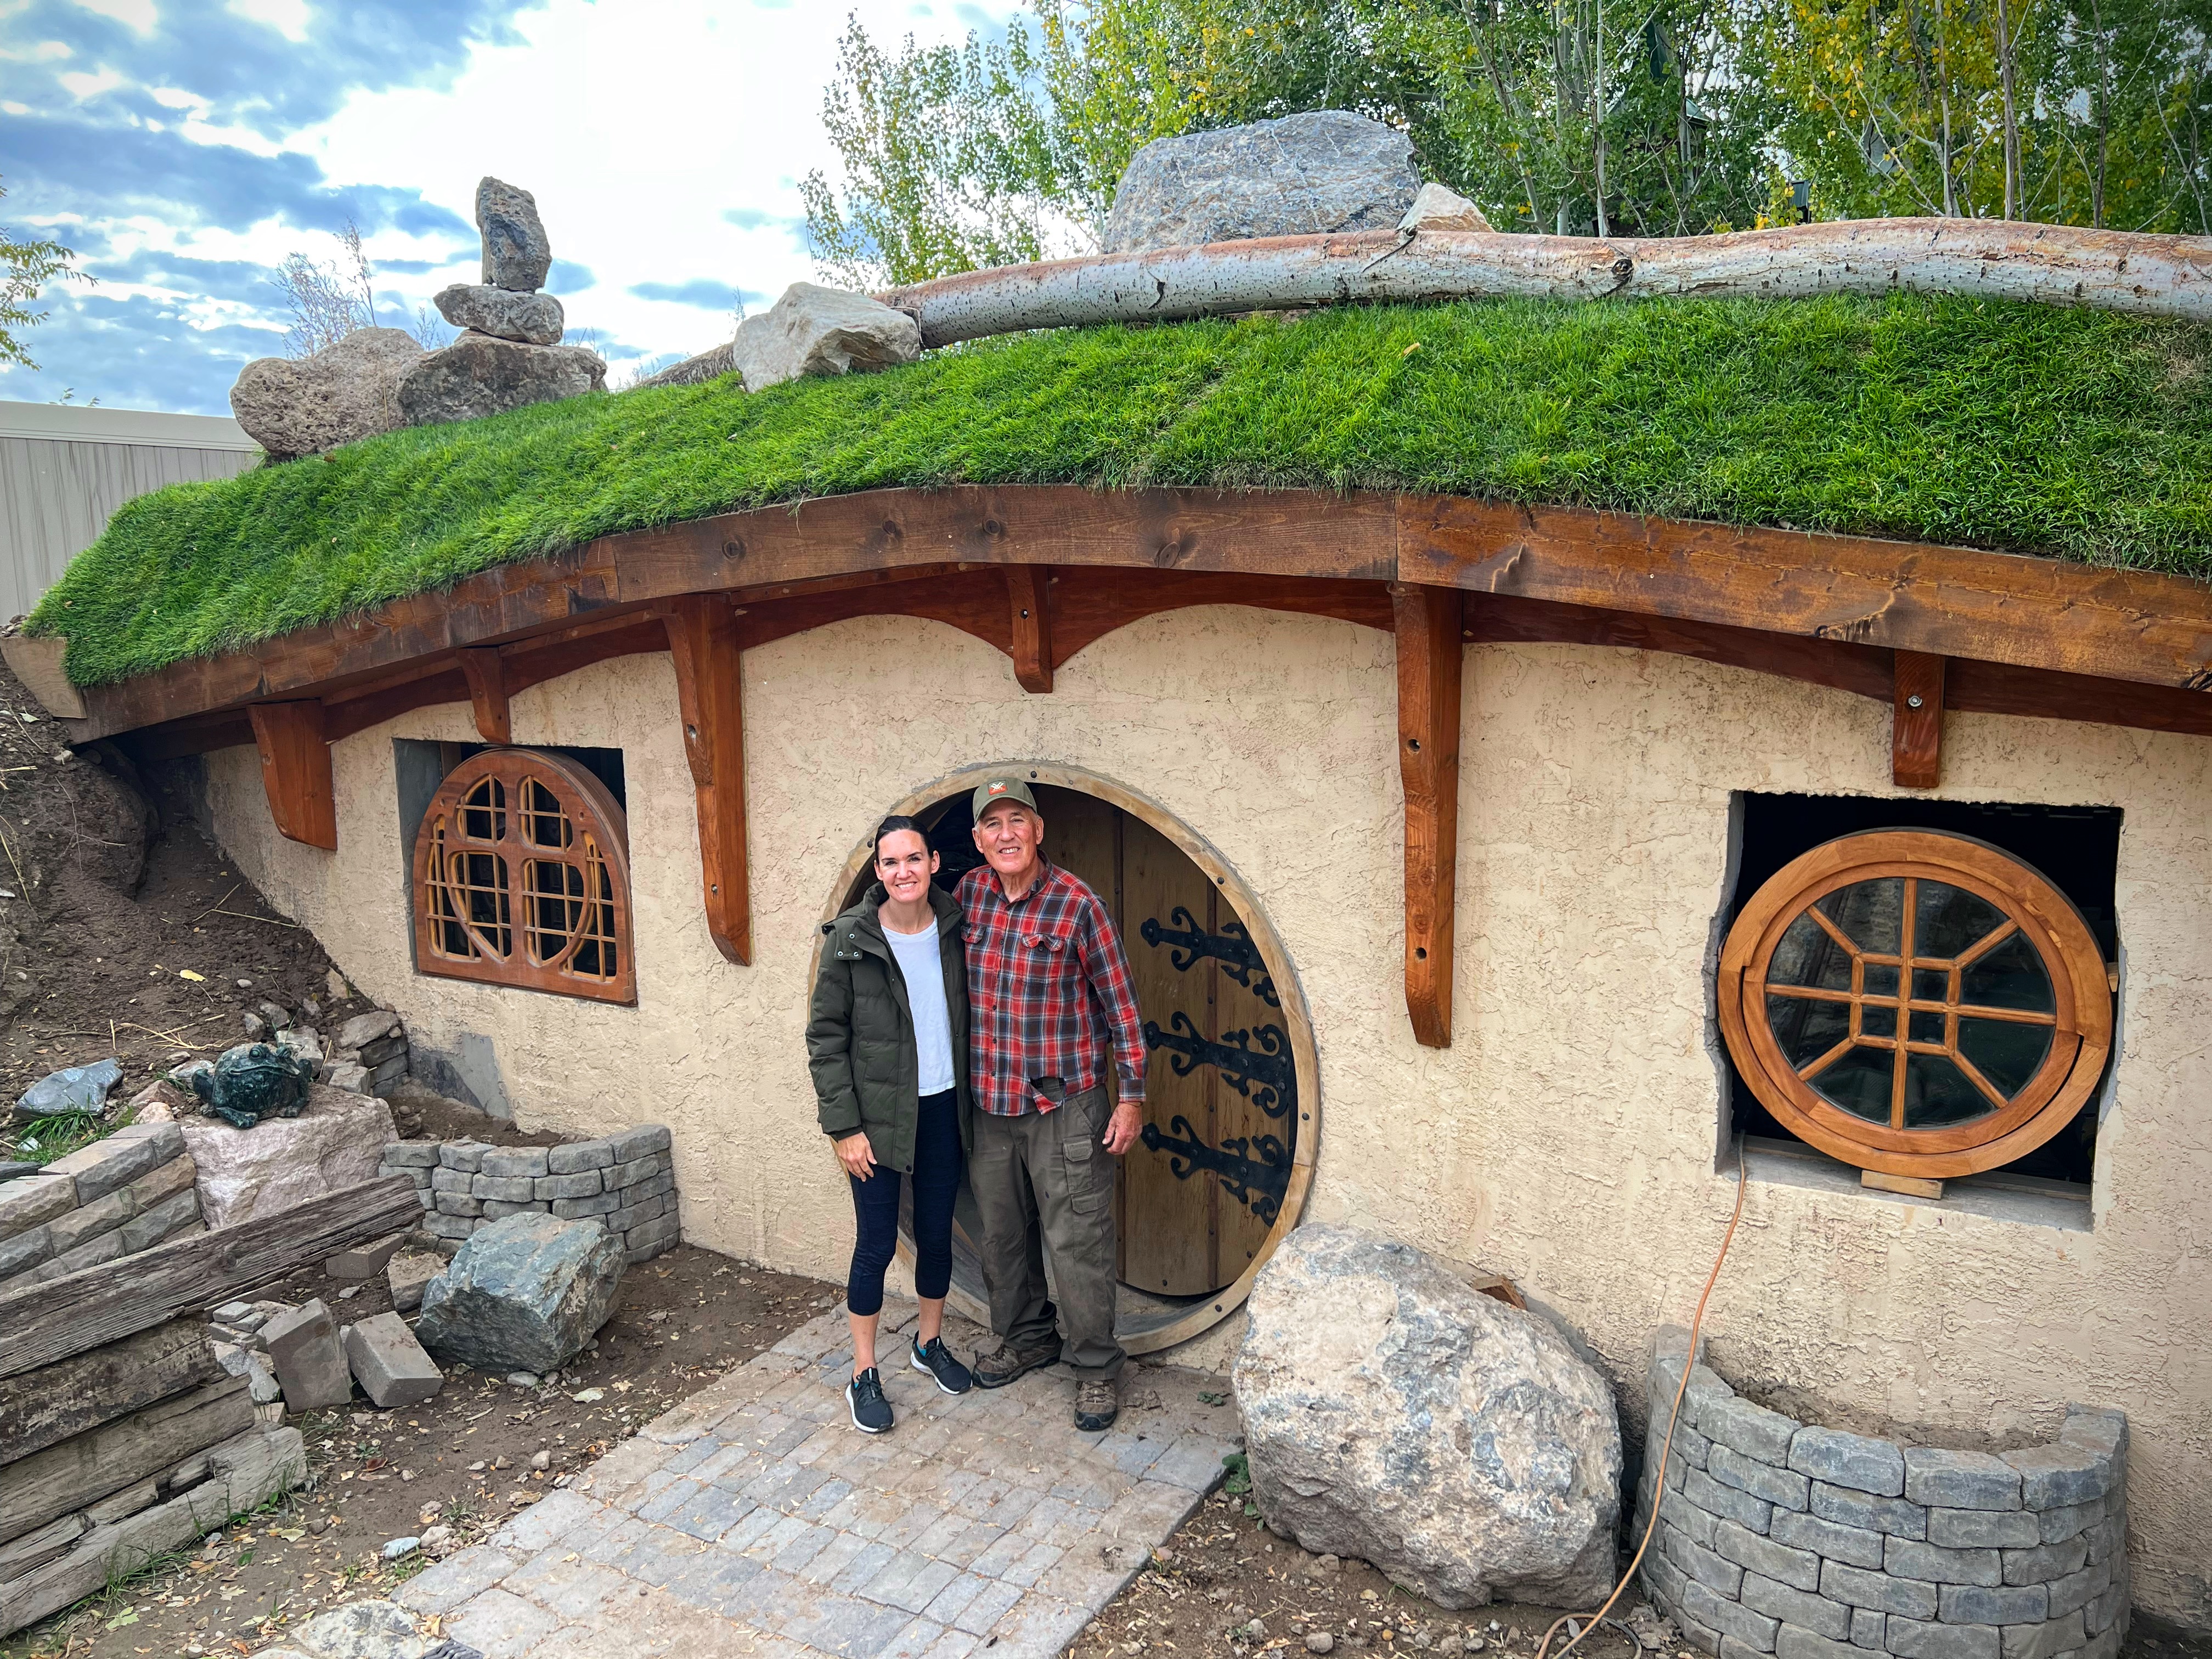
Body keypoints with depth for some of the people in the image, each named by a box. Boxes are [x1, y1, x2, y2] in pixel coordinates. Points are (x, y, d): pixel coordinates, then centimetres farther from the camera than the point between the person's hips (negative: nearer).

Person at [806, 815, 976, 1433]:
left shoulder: (954, 926, -2)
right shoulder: (851, 939, -13)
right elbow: (825, 1038, -9)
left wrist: (970, 1096, 6)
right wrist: (844, 1127, -11)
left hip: (943, 1108, 4)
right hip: (879, 1114, -4)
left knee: (937, 1235, 16)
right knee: (877, 1244, 4)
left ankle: (929, 1342, 39)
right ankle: (864, 1376, 21)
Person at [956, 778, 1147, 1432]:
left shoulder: (1077, 904, -12)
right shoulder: (967, 895, 1)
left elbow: (1118, 1001, -7)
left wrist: (1131, 1095, -7)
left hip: (1065, 1105, -5)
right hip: (988, 1101, 5)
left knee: (1077, 1241, 1)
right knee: (1002, 1233, 17)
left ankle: (1096, 1367, 17)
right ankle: (1026, 1337, 38)